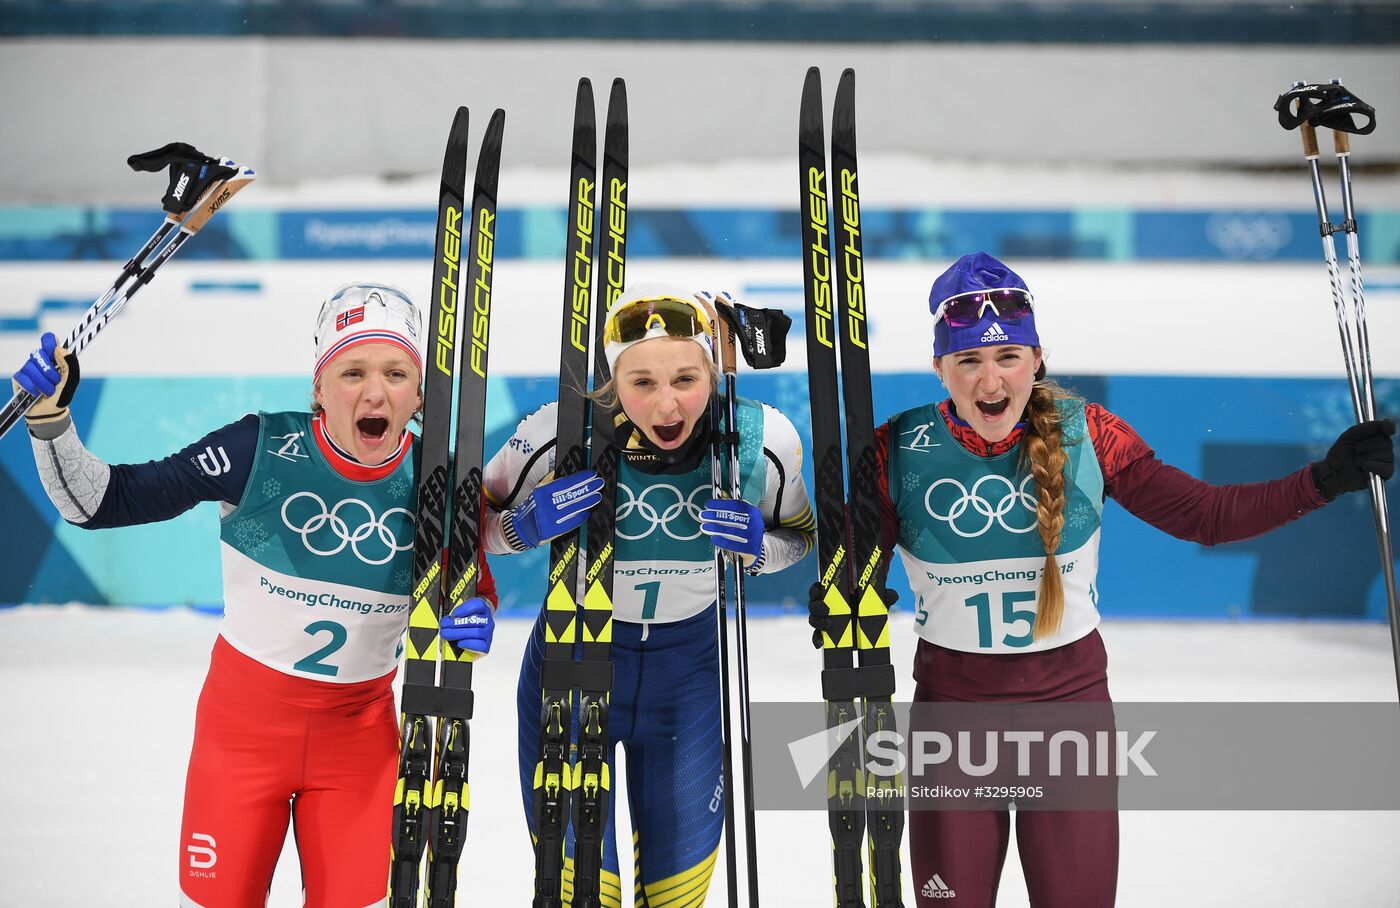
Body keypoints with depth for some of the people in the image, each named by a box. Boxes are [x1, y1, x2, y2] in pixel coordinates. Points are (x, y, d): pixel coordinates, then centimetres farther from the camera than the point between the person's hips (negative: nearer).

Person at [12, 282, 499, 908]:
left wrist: (474, 620, -19)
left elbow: (470, 588, 3)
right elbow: (98, 503, -12)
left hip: (359, 732, 2)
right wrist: (50, 417, -26)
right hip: (242, 721, -1)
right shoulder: (260, 450, -17)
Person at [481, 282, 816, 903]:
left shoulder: (762, 441, -19)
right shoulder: (562, 435, -24)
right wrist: (526, 527, -30)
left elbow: (800, 537, 1)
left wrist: (756, 545, -21)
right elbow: (475, 525, -8)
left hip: (688, 661, 2)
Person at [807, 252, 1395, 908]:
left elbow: (1205, 515, -4)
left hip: (1072, 700, 1)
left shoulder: (1085, 436, -7)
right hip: (950, 704, 0)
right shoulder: (901, 451, -9)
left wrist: (1325, 480, -12)